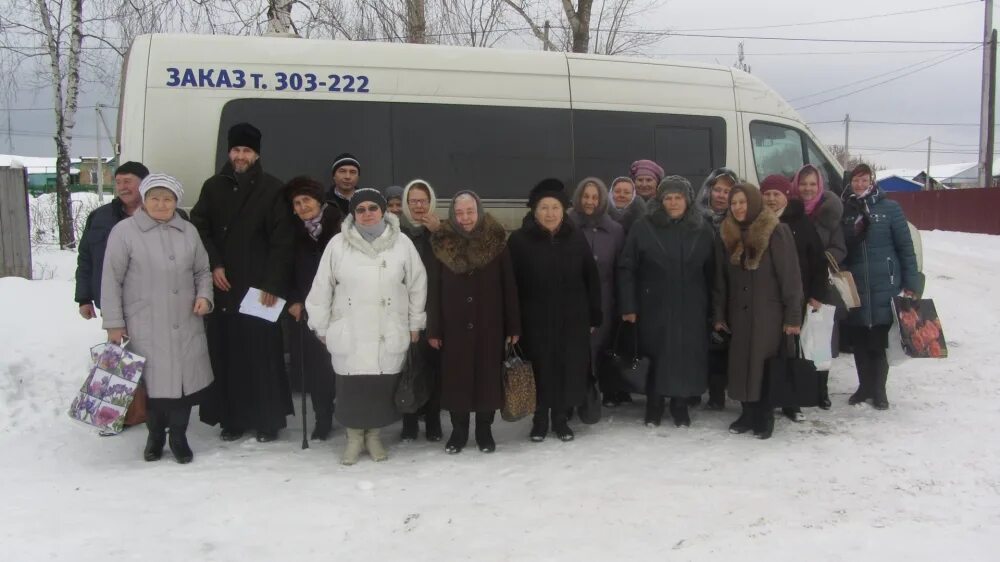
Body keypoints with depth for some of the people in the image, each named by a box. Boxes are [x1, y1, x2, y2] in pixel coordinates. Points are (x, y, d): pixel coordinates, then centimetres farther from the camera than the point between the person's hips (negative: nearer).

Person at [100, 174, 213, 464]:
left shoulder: (188, 231, 10)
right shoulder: (124, 231, -3)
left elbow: (202, 271, 19)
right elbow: (111, 281, -2)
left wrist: (204, 295, 0)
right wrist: (114, 323, -4)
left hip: (186, 325, 3)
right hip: (145, 326, -3)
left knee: (186, 377, 5)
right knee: (152, 380, 3)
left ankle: (178, 435, 24)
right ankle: (155, 435, 26)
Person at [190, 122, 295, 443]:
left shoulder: (272, 190, 0)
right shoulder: (213, 187, 11)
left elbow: (283, 241, -5)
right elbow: (199, 229, 10)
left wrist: (273, 283, -11)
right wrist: (213, 265, -4)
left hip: (259, 288, -3)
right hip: (222, 288, 4)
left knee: (263, 354, -2)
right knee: (225, 354, 5)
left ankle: (269, 419, 9)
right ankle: (232, 418, 15)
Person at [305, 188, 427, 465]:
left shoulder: (402, 243, -2)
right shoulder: (338, 244, -3)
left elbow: (417, 285, 5)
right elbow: (322, 288, 3)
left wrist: (415, 323, 6)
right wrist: (321, 326, 6)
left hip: (389, 335, 0)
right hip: (349, 335, 0)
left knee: (383, 388, 6)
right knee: (351, 388, 6)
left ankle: (374, 435, 28)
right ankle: (354, 436, 27)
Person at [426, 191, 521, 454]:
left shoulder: (496, 242, -3)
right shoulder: (442, 244, -1)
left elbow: (509, 286, -2)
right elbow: (434, 289, 1)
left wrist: (514, 325, -4)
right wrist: (433, 329, -1)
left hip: (489, 324, -1)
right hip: (454, 326, 1)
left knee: (488, 375, 6)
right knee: (456, 377, 7)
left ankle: (484, 430, 21)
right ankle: (458, 430, 21)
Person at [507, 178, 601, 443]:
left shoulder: (576, 238, 2)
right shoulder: (519, 240, -5)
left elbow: (592, 279, 6)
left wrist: (594, 316, 4)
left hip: (572, 319, 2)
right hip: (535, 320, -2)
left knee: (569, 369, 8)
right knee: (540, 370, 6)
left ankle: (561, 418, 26)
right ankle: (540, 419, 24)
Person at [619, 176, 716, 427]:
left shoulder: (703, 230, 4)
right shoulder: (644, 227, -4)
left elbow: (711, 272, 6)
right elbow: (626, 268, -4)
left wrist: (712, 308, 3)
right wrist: (629, 306, -8)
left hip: (691, 309, 2)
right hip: (655, 307, -2)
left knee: (687, 358, 4)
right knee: (656, 358, 5)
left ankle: (680, 406, 22)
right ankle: (654, 407, 22)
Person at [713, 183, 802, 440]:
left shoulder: (776, 232, -9)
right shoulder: (726, 235, 5)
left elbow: (789, 275, -10)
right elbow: (721, 278, 8)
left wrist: (793, 315, -12)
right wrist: (719, 313, 6)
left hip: (768, 311, -4)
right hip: (739, 312, 4)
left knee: (765, 364, -1)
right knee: (741, 363, 4)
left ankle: (765, 417, 13)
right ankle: (748, 413, 17)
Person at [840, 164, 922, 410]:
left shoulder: (890, 208, -2)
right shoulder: (845, 211, 6)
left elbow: (905, 246, -2)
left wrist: (911, 283, -5)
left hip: (884, 286, -2)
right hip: (854, 287, 3)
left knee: (879, 339, 3)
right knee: (858, 339, 8)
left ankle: (879, 390, 16)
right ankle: (865, 386, 24)